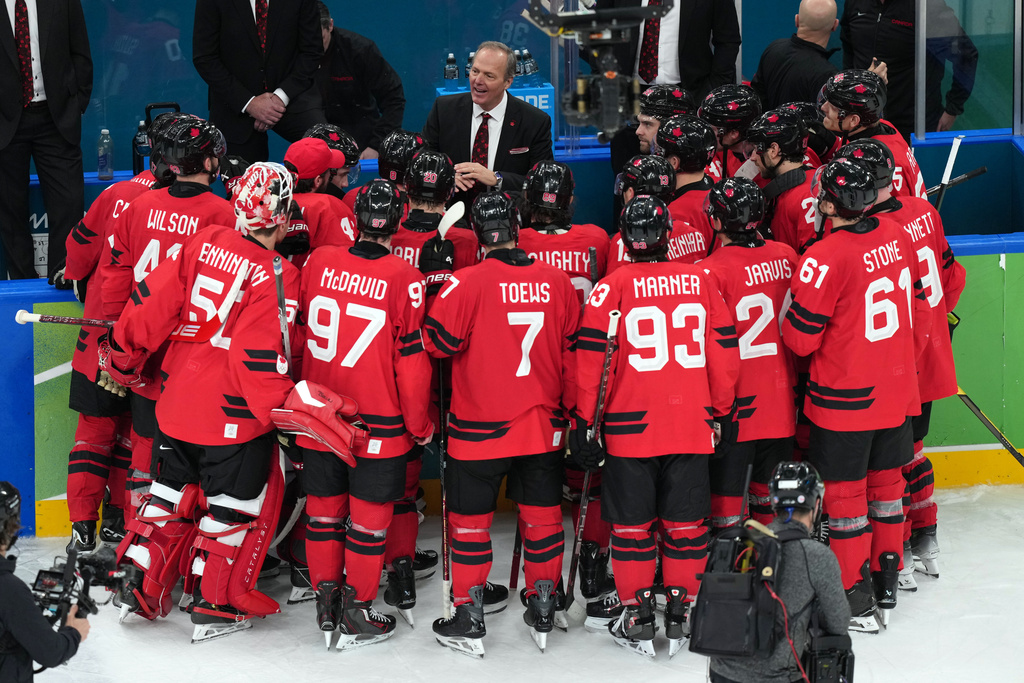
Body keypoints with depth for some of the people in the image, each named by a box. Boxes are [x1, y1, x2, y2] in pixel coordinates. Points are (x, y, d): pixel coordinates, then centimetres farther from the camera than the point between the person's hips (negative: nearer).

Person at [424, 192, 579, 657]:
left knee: (471, 521, 9)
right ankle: (543, 615, 25)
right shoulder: (557, 281, -3)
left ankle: (469, 622, 14)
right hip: (544, 426, 3)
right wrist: (568, 410, 16)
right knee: (542, 515, 15)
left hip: (479, 430, -3)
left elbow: (437, 342, -12)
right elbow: (572, 352, 5)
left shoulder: (468, 283, -17)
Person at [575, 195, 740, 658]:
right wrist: (721, 409, 18)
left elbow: (591, 359, -8)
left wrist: (584, 422, 0)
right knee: (685, 521, 11)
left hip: (630, 427, -2)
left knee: (633, 524, 8)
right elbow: (724, 352, 6)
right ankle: (682, 612, 16)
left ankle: (636, 618, 11)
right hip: (692, 425, 2)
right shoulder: (700, 281, 1)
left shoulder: (612, 287, -8)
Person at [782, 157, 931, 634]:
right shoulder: (897, 238, -2)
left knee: (846, 493, 5)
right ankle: (887, 582, 31)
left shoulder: (826, 257, -23)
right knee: (886, 483, 20)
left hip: (845, 398, -6)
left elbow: (800, 337, -18)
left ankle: (857, 599, 9)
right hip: (897, 390, 7)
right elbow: (919, 309, 10)